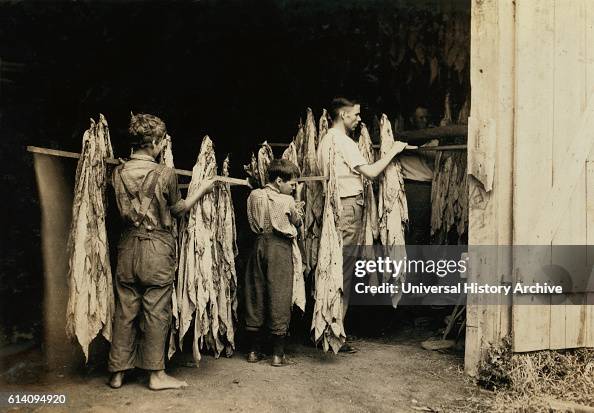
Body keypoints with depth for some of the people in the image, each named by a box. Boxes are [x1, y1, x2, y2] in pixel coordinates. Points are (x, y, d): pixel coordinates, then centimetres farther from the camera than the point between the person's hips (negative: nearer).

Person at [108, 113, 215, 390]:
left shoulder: (118, 172, 0)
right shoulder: (165, 174, -13)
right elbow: (178, 209, 2)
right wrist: (202, 189, 14)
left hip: (128, 246, 5)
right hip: (157, 249, -4)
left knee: (125, 310, 12)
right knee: (156, 312, 5)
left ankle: (118, 372, 21)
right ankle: (156, 374, 13)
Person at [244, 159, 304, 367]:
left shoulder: (254, 196, 4)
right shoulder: (287, 201, -9)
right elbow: (298, 222, 7)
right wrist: (298, 199, 11)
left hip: (259, 245, 5)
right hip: (280, 248, -5)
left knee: (255, 296, 11)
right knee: (279, 297, 2)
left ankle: (253, 351, 18)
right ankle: (278, 354, 7)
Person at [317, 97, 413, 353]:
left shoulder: (325, 140, 18)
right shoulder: (343, 141, -11)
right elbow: (370, 172, -15)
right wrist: (393, 151, -2)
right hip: (348, 207, -10)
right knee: (344, 274, -5)